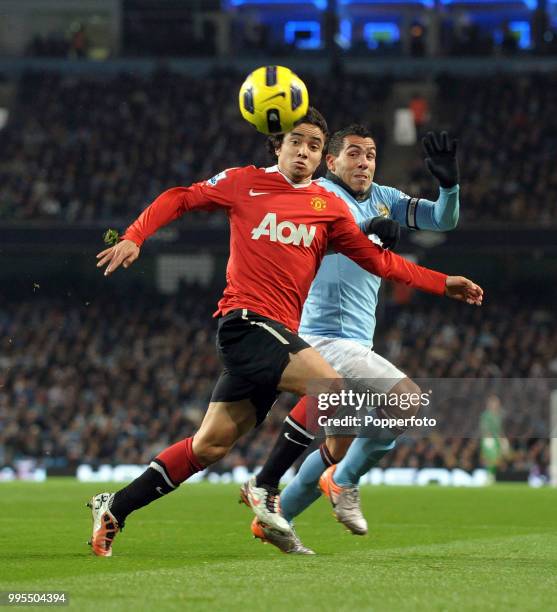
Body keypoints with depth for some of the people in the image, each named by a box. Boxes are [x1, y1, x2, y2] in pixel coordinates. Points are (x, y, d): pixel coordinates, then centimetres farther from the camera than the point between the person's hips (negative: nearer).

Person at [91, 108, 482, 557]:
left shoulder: (329, 206, 13)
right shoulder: (245, 183, 4)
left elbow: (379, 260, 17)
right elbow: (179, 199, 13)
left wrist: (443, 284, 10)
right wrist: (134, 238, 1)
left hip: (276, 333, 5)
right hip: (246, 318, -5)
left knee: (211, 444, 6)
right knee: (331, 389, -23)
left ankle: (115, 508, 15)